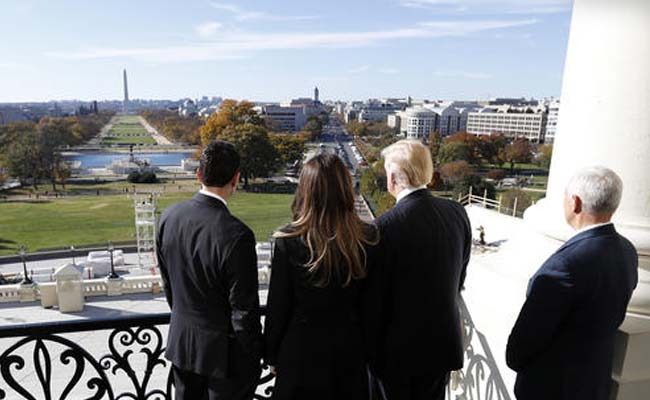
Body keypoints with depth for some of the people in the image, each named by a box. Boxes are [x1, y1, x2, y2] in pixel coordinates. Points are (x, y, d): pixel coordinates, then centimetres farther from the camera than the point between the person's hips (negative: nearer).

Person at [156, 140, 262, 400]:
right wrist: (254, 356, -6)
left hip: (181, 342, 6)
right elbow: (243, 310, -21)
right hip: (223, 350, -6)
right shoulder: (236, 235, -29)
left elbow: (167, 281, 4)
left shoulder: (169, 217, -9)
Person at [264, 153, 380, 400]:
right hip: (351, 351, 2)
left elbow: (278, 306, -11)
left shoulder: (289, 241, -19)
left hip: (302, 351, -2)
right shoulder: (368, 238, -12)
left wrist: (272, 356, 4)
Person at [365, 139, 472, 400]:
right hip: (444, 342, 5)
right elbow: (459, 278, 4)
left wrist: (371, 349, -2)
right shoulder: (457, 213, -7)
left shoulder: (386, 225, -24)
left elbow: (374, 298, -17)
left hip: (399, 348, -4)